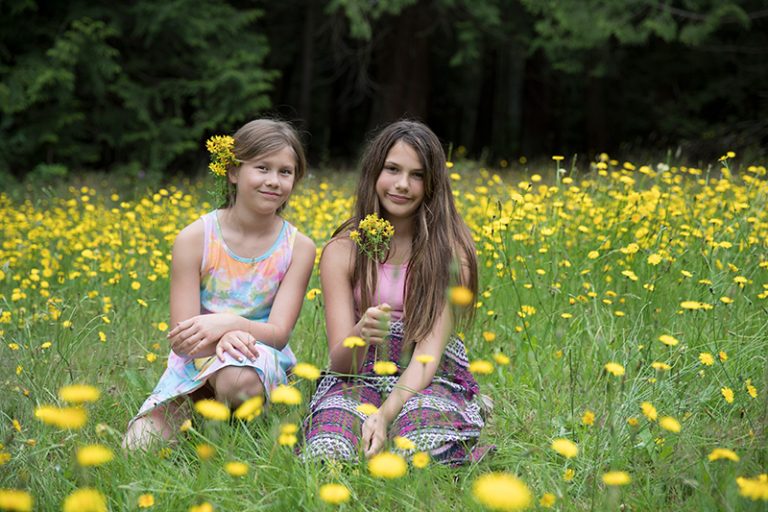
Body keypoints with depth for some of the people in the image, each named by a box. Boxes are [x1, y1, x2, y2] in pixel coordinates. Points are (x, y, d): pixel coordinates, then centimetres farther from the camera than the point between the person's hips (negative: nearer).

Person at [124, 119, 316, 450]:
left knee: (239, 379, -39)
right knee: (138, 449, -22)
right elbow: (184, 341, -10)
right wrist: (223, 339, -33)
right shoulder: (194, 239, -7)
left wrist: (228, 323, -30)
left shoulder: (298, 248, -4)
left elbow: (279, 333, -10)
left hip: (260, 359, 0)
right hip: (196, 362, 1)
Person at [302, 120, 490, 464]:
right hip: (358, 380, 0)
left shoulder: (450, 249, -3)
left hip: (429, 381, 0)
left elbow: (430, 350, -12)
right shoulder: (341, 251, 1)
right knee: (327, 455, -35)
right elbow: (339, 362, -5)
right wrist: (359, 336, -30)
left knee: (423, 449, -36)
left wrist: (385, 414, -29)